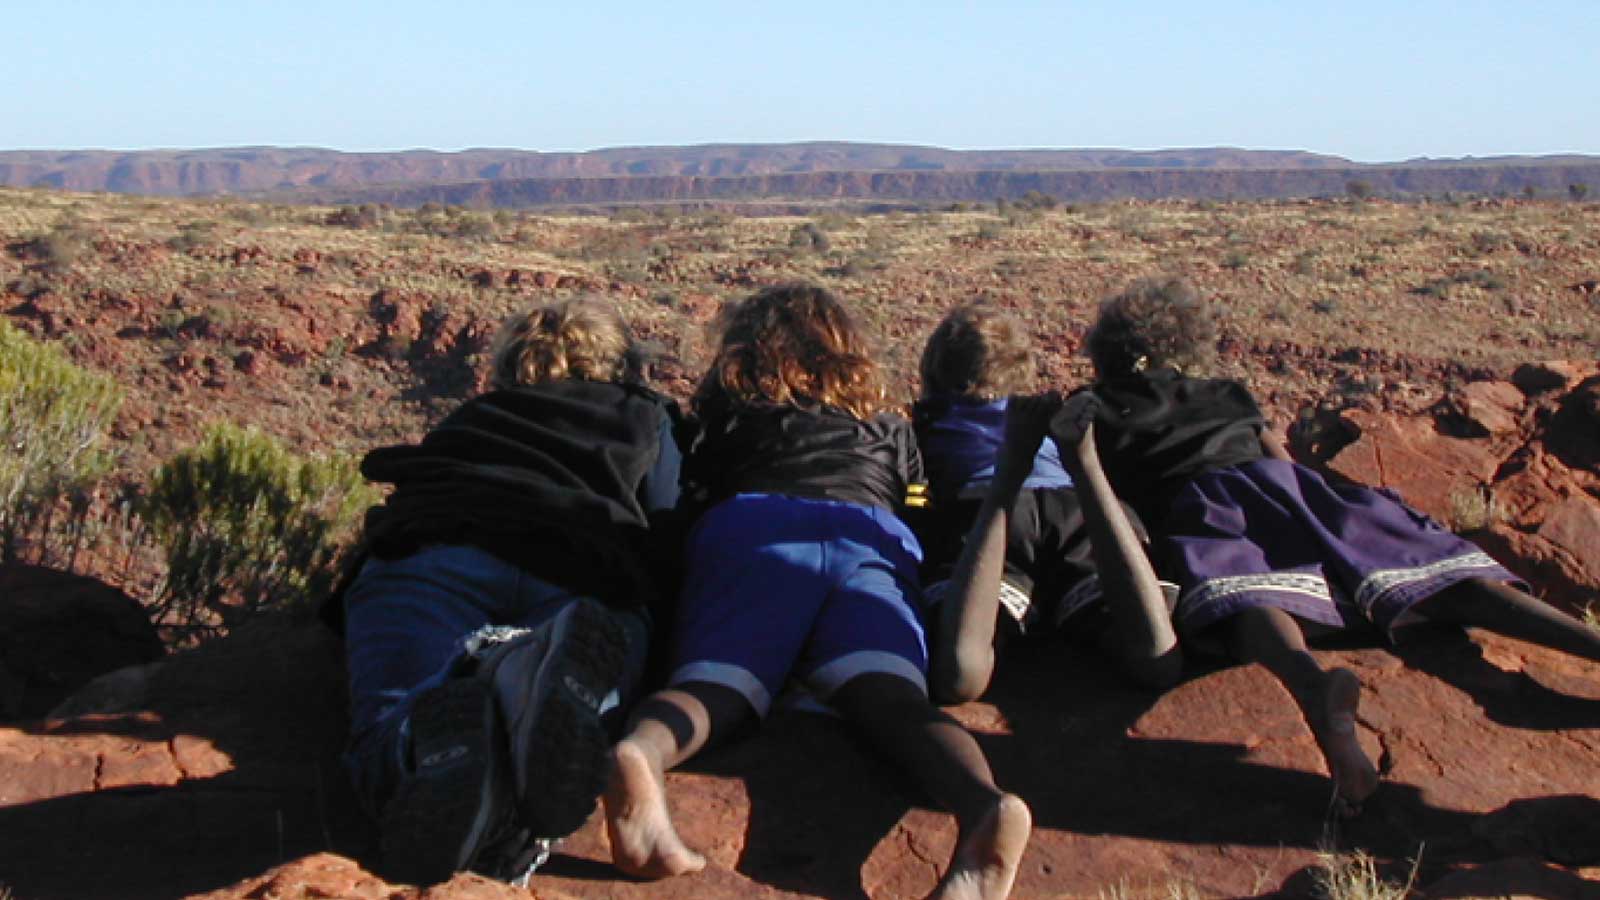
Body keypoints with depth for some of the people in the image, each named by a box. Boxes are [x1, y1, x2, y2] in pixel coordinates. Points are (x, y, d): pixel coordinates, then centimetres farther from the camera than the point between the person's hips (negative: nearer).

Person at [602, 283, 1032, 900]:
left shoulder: (729, 421, 34)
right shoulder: (888, 433, 38)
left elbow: (686, 497, 34)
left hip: (750, 527, -1)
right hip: (873, 536, 1)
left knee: (713, 687, -18)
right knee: (892, 700, -21)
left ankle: (643, 750, -54)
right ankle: (982, 804, -53)